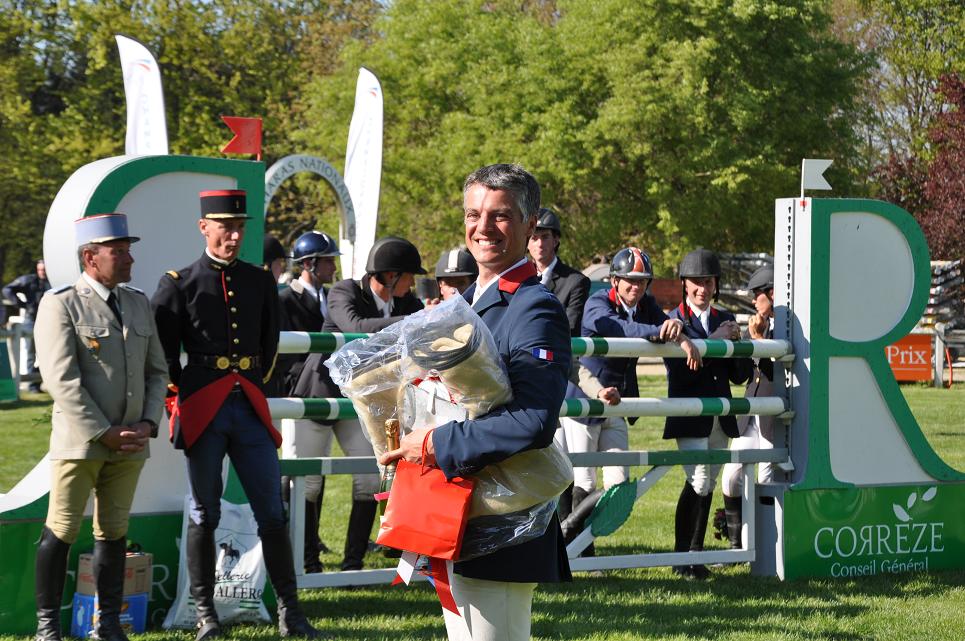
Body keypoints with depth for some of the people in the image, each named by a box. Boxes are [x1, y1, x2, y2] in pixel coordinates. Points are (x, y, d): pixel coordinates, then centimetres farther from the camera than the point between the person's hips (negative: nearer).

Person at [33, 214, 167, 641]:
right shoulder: (60, 305, -7)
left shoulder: (138, 303, 13)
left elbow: (157, 370, 15)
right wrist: (105, 433, -15)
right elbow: (63, 381, -13)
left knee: (114, 531, 10)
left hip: (130, 443, 6)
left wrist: (148, 423, -1)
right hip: (79, 442, -5)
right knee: (61, 531, -2)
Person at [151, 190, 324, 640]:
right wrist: (189, 392, 4)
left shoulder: (261, 282, 10)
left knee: (272, 513, 2)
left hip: (251, 409, 3)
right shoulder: (179, 285, -1)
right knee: (204, 514, 3)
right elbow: (162, 353, 3)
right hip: (203, 413, -3)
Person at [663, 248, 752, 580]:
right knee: (698, 483, -15)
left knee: (708, 485, 9)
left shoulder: (725, 320, 13)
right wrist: (716, 340, -20)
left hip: (720, 416, 6)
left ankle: (695, 553, 17)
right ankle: (681, 555, -6)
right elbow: (679, 371, -18)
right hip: (690, 416, -6)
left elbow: (741, 375, 11)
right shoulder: (674, 321, -3)